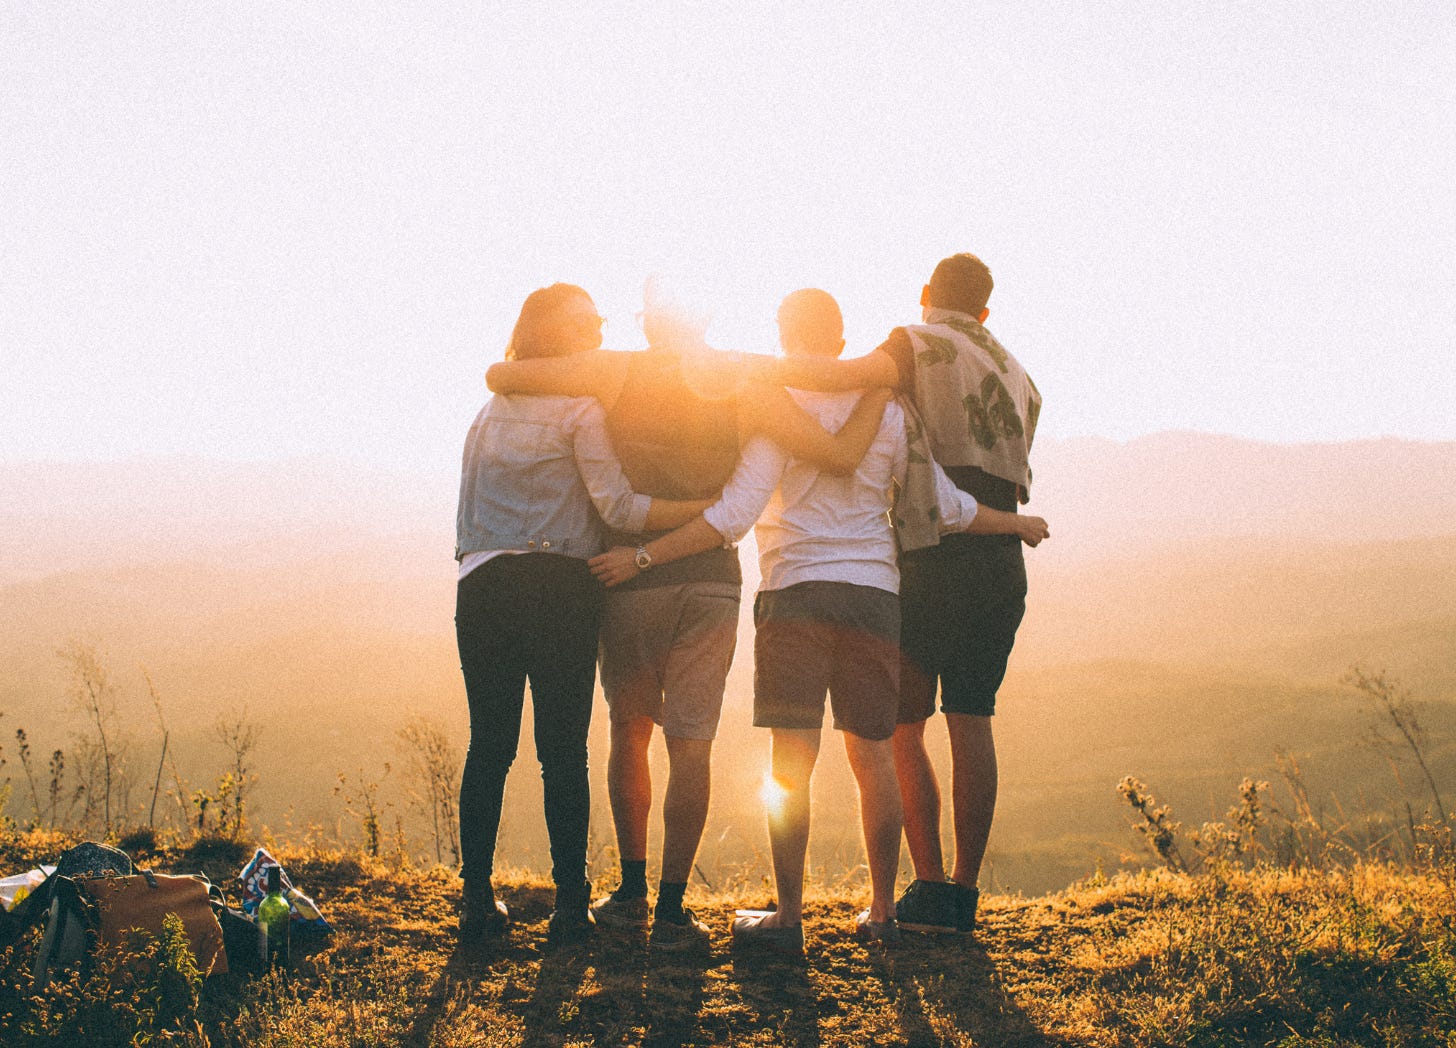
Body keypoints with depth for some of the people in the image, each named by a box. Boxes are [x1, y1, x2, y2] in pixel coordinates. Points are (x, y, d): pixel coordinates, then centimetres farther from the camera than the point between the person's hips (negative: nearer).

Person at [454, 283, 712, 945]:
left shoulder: (490, 410, 19)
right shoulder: (579, 409, -1)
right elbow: (617, 505, -9)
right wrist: (713, 510, -8)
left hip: (482, 586, 5)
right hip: (558, 588, -5)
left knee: (488, 747, 7)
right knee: (563, 751, -1)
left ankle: (477, 901, 8)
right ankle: (569, 905, 2)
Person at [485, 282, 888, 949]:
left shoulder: (616, 373, -2)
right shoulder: (746, 387, 0)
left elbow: (500, 376, -5)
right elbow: (842, 456, -5)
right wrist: (878, 391, 11)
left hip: (629, 576, 0)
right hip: (712, 580, 0)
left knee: (629, 731, 17)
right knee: (691, 744, 3)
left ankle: (632, 892, 19)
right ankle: (671, 911, 2)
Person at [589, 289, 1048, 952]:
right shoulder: (884, 409, 9)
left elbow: (732, 516, -13)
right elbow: (946, 506, 12)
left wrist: (643, 557, -10)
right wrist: (1019, 524, 29)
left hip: (796, 592, -4)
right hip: (874, 594, 4)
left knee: (791, 762, -3)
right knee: (873, 758, 10)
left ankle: (788, 917, -2)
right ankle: (881, 912, 15)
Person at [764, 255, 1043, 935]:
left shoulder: (919, 345, -1)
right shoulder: (1018, 377, 21)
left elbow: (849, 374, -22)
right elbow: (1012, 477, 16)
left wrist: (754, 366, -20)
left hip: (933, 562, -6)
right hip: (1002, 565, 6)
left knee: (901, 725, 1)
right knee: (971, 723, 7)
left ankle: (932, 886, -4)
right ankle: (964, 892, 7)